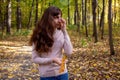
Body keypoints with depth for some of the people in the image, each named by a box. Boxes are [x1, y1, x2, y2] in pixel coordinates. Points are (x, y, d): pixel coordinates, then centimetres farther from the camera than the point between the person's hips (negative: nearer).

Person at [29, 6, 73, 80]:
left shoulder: (61, 33, -3)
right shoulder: (39, 35, -9)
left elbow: (69, 53, -13)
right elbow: (35, 58, -7)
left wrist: (64, 31, -13)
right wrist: (52, 60, -20)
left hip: (62, 73, 2)